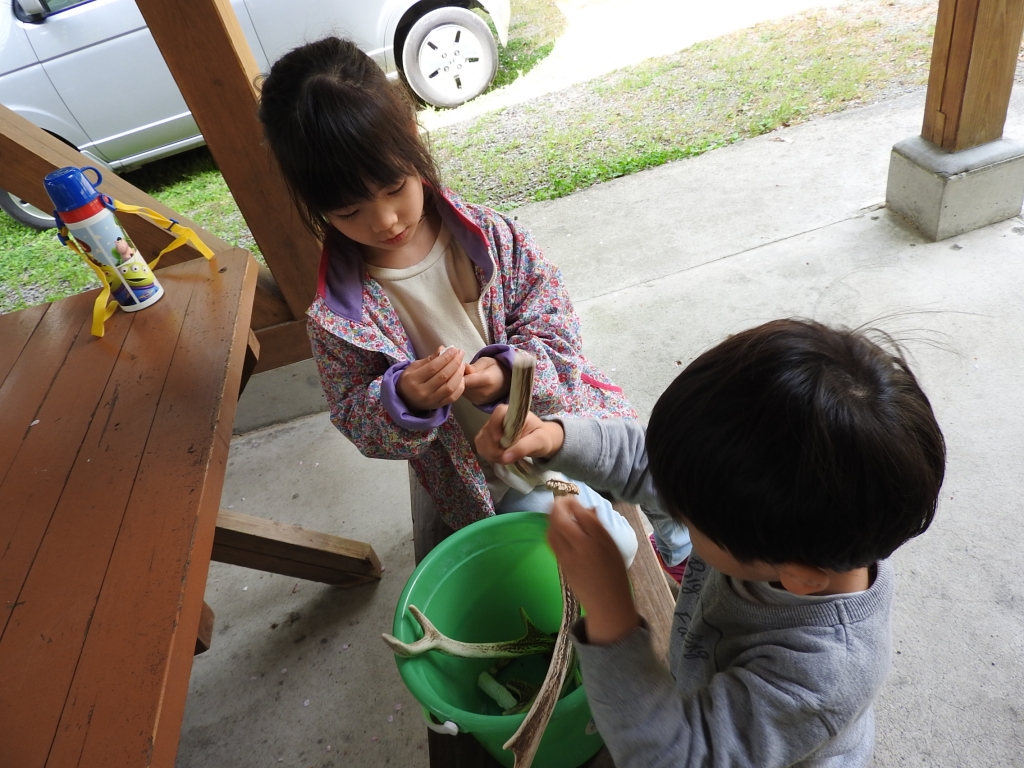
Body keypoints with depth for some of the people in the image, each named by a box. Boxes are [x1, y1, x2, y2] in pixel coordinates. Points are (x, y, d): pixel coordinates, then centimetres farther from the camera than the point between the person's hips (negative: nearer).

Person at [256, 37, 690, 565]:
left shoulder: (489, 236, -13)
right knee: (610, 549, -12)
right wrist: (404, 401, -31)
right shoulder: (338, 317, -16)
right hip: (488, 471, -2)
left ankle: (673, 536, 42)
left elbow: (553, 318, -7)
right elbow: (358, 423, -9)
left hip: (562, 407, 3)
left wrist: (509, 371, -27)